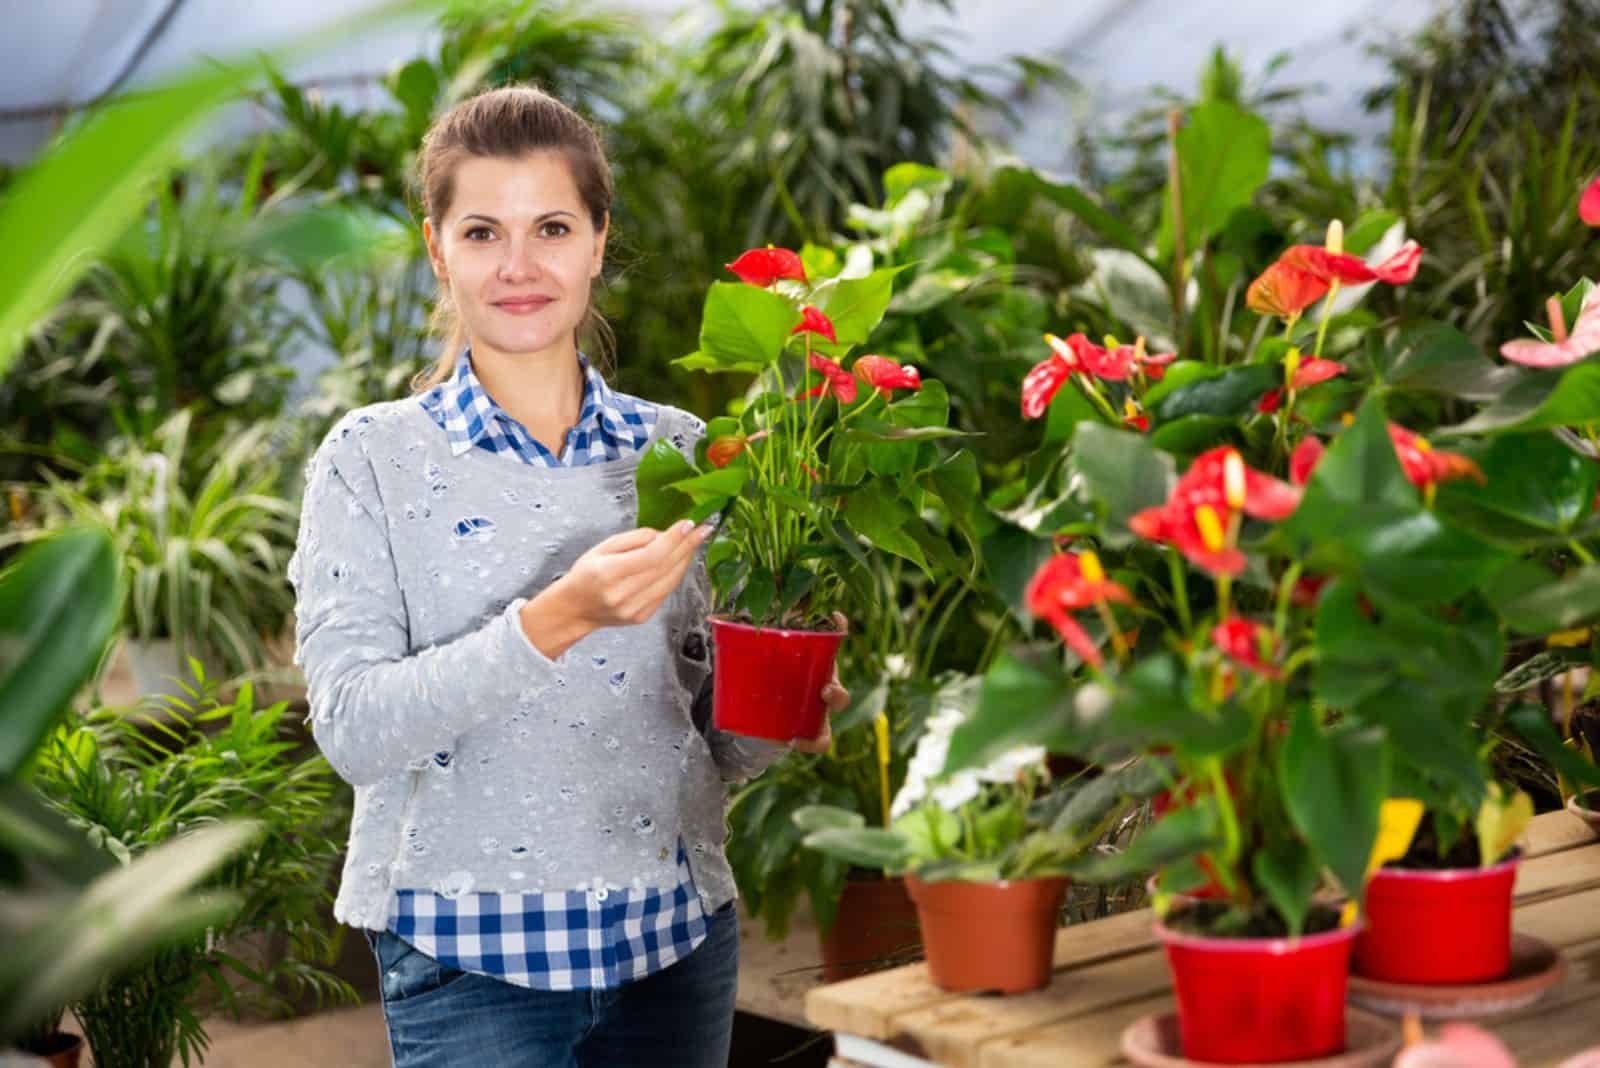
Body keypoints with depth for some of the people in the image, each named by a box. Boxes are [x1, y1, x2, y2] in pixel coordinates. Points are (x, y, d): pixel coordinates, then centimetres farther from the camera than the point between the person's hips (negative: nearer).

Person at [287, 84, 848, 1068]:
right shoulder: (373, 459, -4)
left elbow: (715, 738, 10)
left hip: (678, 935, 4)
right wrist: (555, 621, -27)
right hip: (470, 955, -3)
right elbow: (351, 727, -16)